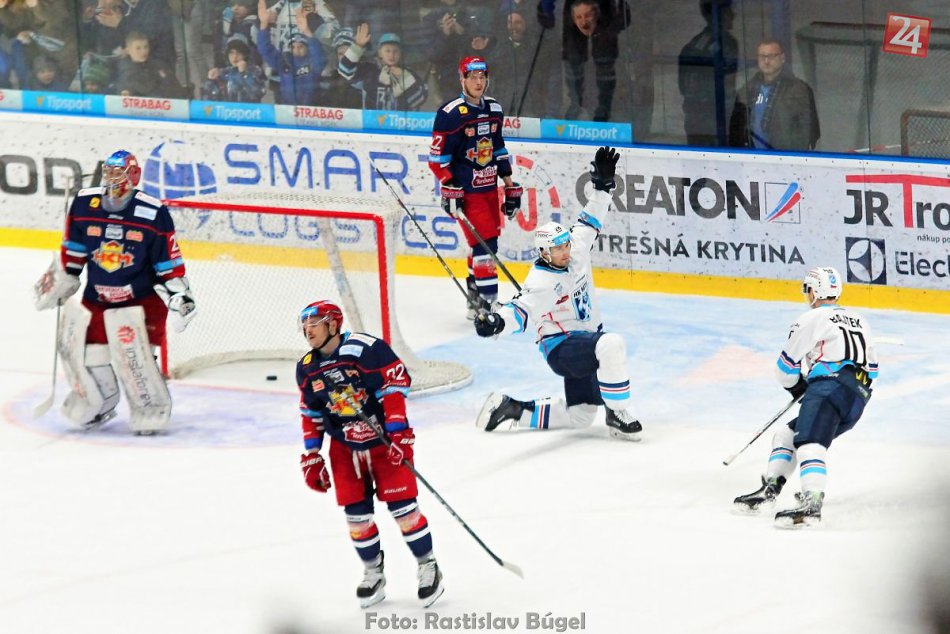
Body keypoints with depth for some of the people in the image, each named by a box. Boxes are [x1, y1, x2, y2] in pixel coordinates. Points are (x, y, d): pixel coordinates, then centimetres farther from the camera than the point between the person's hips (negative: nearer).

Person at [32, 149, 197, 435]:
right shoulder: (84, 205, -5)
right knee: (77, 344, -1)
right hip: (96, 297, 5)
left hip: (141, 297, -5)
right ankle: (99, 402, 24)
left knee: (131, 351, -22)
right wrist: (57, 283, 10)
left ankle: (152, 408, -5)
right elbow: (72, 252, 9)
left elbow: (169, 263, -7)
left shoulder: (154, 214, -14)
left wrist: (178, 296, -12)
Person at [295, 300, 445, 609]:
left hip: (384, 439, -5)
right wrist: (311, 457, 9)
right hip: (345, 447, 5)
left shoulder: (365, 348, -20)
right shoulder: (306, 369, 2)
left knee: (402, 505, -7)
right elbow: (311, 415, 12)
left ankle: (428, 568, 9)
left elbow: (397, 383, -20)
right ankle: (373, 573, 18)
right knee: (356, 514, 1)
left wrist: (399, 432, -22)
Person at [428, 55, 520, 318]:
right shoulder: (450, 114, -13)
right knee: (485, 243, -14)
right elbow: (437, 157, -12)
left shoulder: (494, 110, 9)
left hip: (489, 188, 7)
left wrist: (510, 185, 16)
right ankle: (487, 302, -12)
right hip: (464, 191, -7)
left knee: (485, 242, 11)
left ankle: (474, 295, 24)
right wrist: (449, 189, -18)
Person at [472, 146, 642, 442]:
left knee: (579, 416, 11)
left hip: (587, 338, 9)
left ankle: (510, 409, 21)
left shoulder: (577, 250, 1)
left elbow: (589, 222, 15)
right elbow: (522, 308, -33)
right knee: (612, 346, -37)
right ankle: (618, 416, -25)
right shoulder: (543, 281, -21)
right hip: (561, 347, -9)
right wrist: (497, 322, -54)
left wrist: (602, 183, 8)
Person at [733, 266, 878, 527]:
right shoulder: (859, 320, 30)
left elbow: (786, 365, 10)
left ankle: (812, 505, -49)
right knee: (786, 436, 20)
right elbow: (871, 367, 33)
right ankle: (769, 489, 10)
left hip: (831, 387, -9)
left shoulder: (812, 319, 7)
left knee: (809, 443, -28)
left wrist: (795, 387, 29)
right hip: (858, 401, 9)